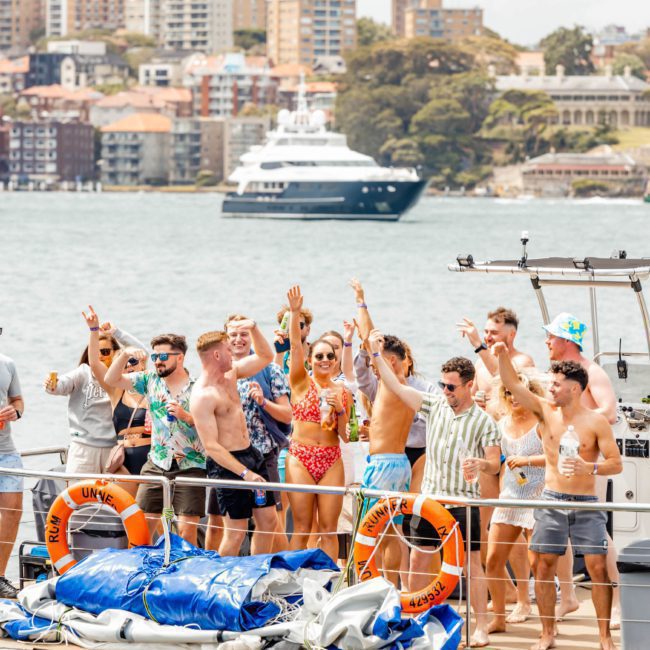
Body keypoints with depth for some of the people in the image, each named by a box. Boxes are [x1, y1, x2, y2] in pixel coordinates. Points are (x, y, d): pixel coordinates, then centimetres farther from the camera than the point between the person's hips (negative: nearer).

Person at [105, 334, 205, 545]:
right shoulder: (150, 380, 8)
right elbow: (111, 380, 7)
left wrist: (186, 416, -18)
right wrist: (125, 355, -6)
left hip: (190, 467, -4)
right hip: (156, 466, 4)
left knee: (186, 531, -8)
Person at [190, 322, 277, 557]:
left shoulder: (231, 373, 7)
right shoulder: (202, 396, -19)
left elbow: (265, 357, 20)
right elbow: (211, 446, -23)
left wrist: (253, 329, 2)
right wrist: (245, 473, -28)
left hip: (251, 454, 9)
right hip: (227, 463, -9)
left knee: (268, 519, 11)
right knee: (236, 532, -6)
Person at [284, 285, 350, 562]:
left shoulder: (342, 392, 9)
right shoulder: (301, 382, 3)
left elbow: (345, 435, 9)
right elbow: (295, 346, -11)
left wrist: (339, 411, -9)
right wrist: (295, 313, -23)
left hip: (331, 461, 2)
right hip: (300, 457, -2)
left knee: (328, 528, 2)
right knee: (302, 527, -1)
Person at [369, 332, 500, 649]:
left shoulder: (483, 421, -6)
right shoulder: (435, 404, 5)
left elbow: (495, 464, -7)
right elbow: (398, 388, 4)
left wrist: (481, 464, -30)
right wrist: (376, 355, -2)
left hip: (463, 502, -4)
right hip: (430, 498, 4)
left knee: (472, 563, -2)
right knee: (418, 558, 7)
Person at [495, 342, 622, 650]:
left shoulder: (596, 422, -5)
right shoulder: (545, 411, 3)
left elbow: (616, 463, -6)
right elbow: (513, 385, -5)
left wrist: (590, 467, -24)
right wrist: (502, 356, -20)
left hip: (586, 504, -3)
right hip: (551, 501, 3)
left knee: (598, 567, -7)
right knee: (543, 566, 0)